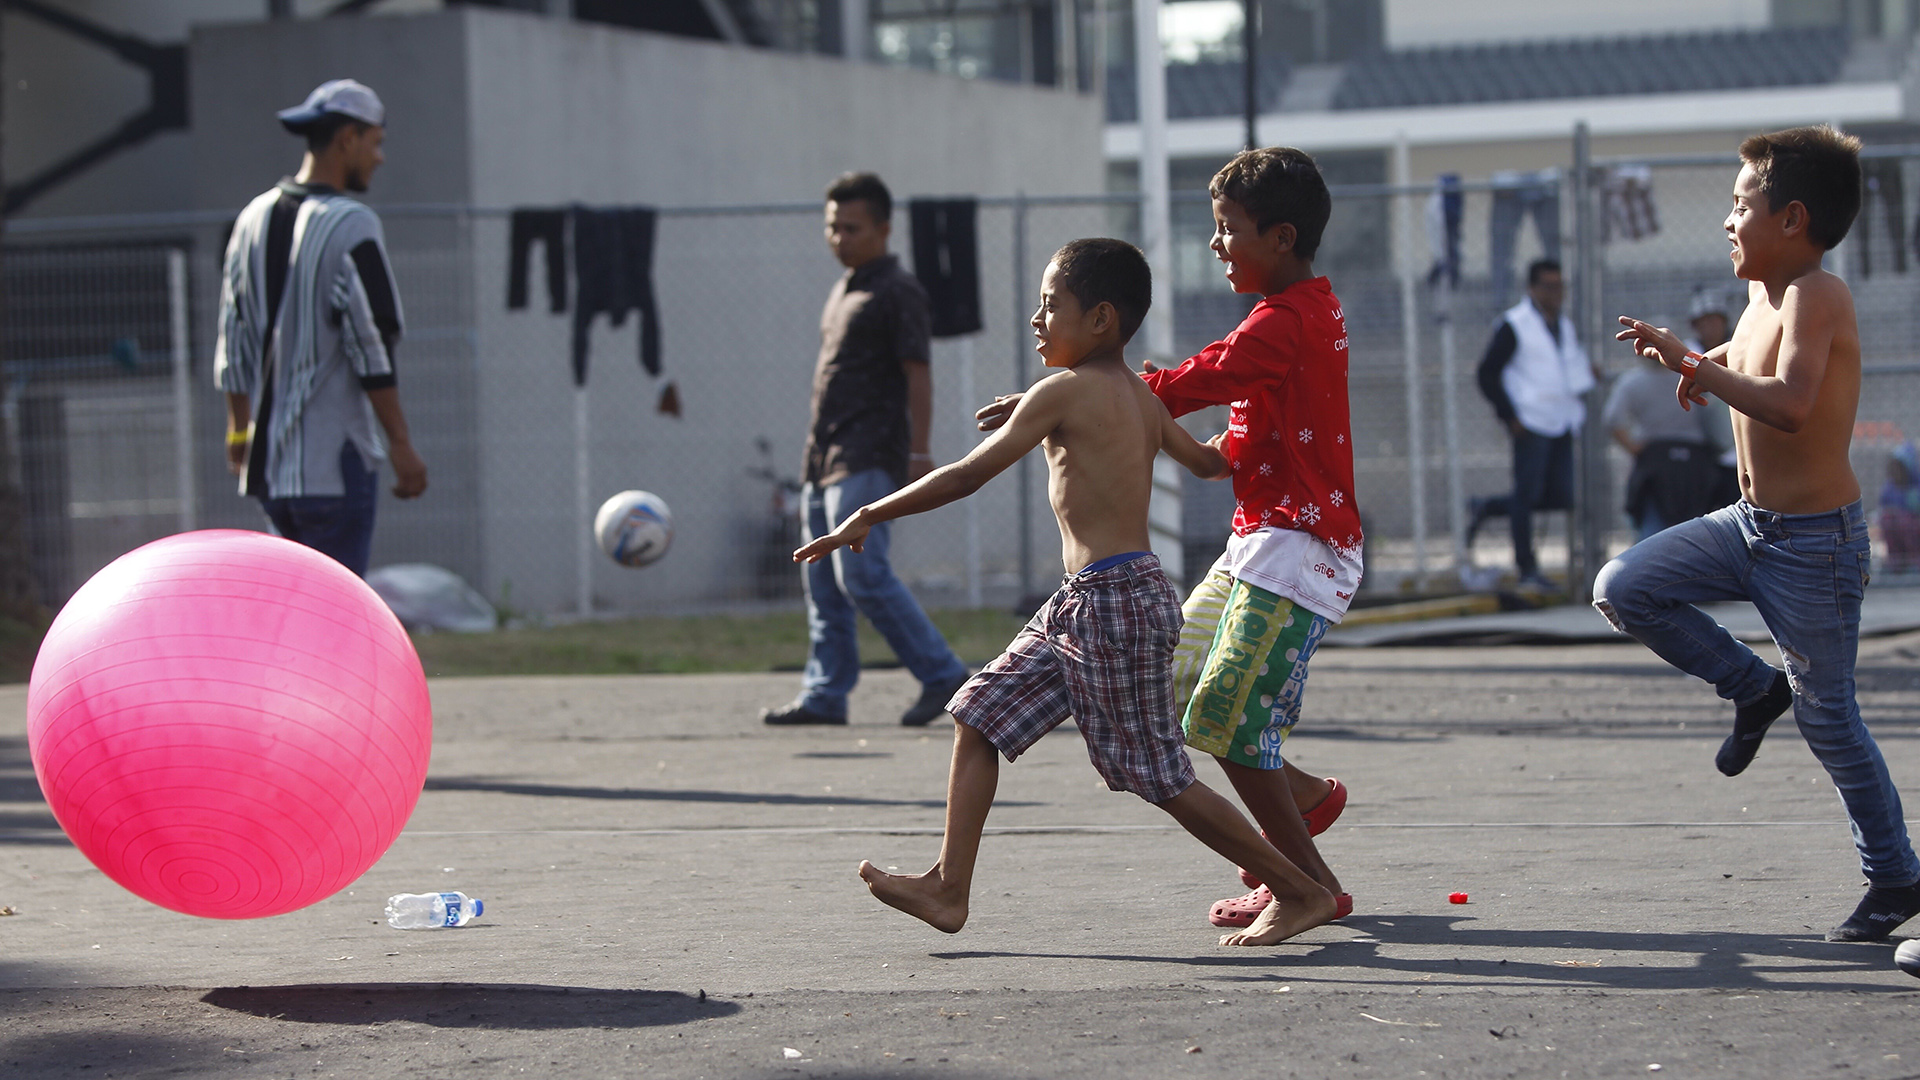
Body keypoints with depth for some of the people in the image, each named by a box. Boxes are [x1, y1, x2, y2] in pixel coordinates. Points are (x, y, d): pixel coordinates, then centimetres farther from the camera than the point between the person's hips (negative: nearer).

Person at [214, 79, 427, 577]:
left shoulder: (253, 218, 11)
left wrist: (239, 427, 23)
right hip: (336, 458, -8)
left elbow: (234, 340, 15)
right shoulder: (351, 224, -12)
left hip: (268, 459, 8)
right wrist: (400, 444, -13)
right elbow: (370, 344, -16)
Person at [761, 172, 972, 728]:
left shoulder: (899, 292, -7)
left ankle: (942, 675, -9)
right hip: (826, 454, 9)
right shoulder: (843, 291, 20)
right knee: (823, 581, 7)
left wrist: (919, 453, -17)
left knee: (862, 574, -16)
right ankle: (825, 694, 10)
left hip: (868, 459, -9)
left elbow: (917, 375, -11)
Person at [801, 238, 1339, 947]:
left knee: (1162, 779, -4)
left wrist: (870, 516, -6)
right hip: (1083, 604, 10)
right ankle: (949, 888, 10)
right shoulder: (1139, 396, 12)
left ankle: (1301, 893, 4)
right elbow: (1206, 461, 28)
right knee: (980, 716, 9)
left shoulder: (1064, 392, -12)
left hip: (1114, 602, -10)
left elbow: (969, 474, -13)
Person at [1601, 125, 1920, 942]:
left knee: (1826, 717, 0)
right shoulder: (1760, 295, 6)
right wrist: (1680, 355, 10)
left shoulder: (1815, 294, -20)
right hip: (1748, 524, 8)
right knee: (1622, 590, -3)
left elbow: (1790, 403, -36)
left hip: (1816, 540, -8)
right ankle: (1754, 689, 15)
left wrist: (1693, 366, -29)